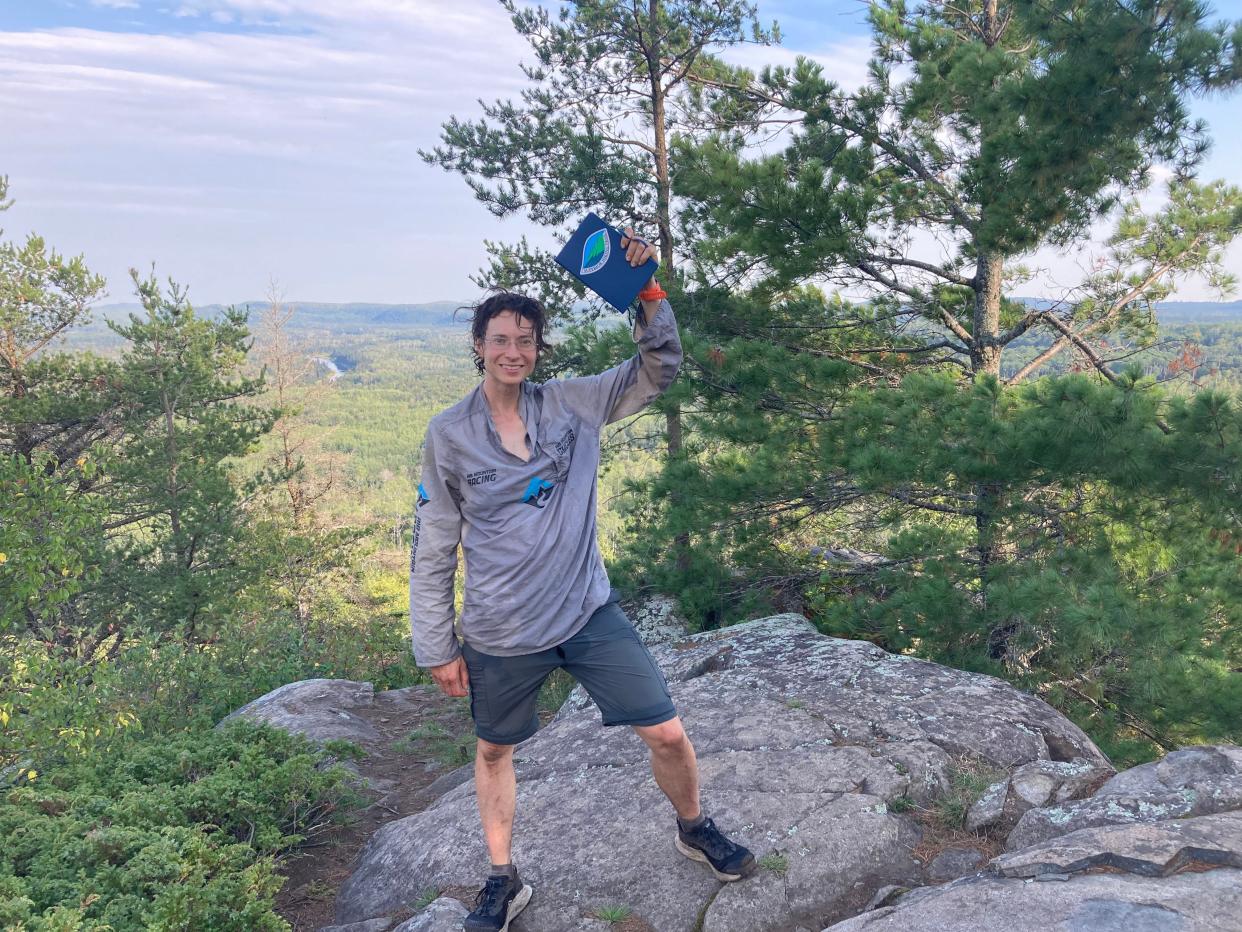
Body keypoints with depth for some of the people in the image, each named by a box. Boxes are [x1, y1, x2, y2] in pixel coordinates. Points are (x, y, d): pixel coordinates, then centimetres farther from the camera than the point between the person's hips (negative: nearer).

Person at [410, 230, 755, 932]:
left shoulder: (573, 405, -2)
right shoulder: (449, 435, -6)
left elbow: (660, 368, -4)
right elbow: (433, 551, -2)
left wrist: (647, 292, -19)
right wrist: (437, 647, 0)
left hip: (590, 612, 1)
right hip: (500, 634, 0)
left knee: (668, 733, 3)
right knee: (495, 752, 17)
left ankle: (694, 829, 34)